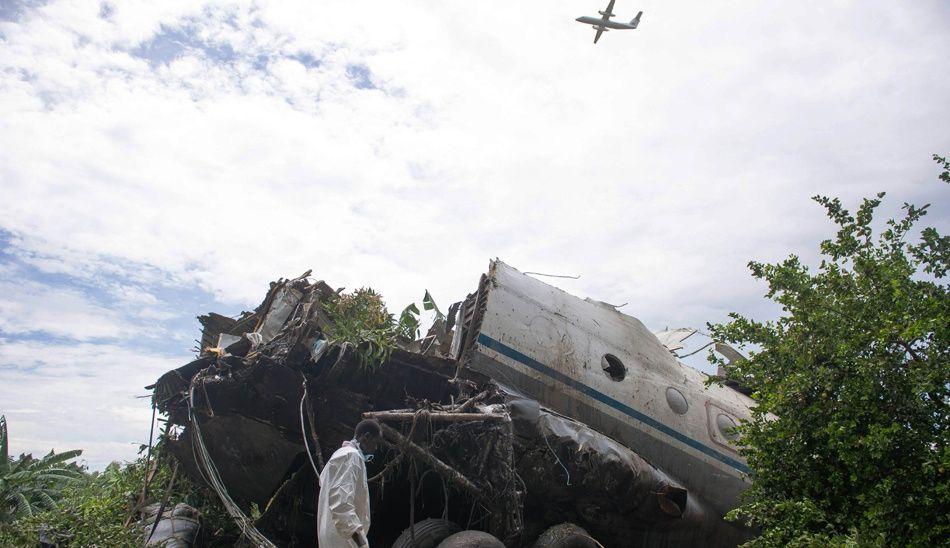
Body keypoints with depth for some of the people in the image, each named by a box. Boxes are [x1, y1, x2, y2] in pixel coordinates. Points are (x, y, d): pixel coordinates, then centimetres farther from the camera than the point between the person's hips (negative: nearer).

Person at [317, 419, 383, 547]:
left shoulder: (342, 453, 17)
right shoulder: (352, 456, -15)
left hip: (334, 536, 10)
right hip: (344, 538, -10)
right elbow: (340, 500, -26)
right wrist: (357, 536, -30)